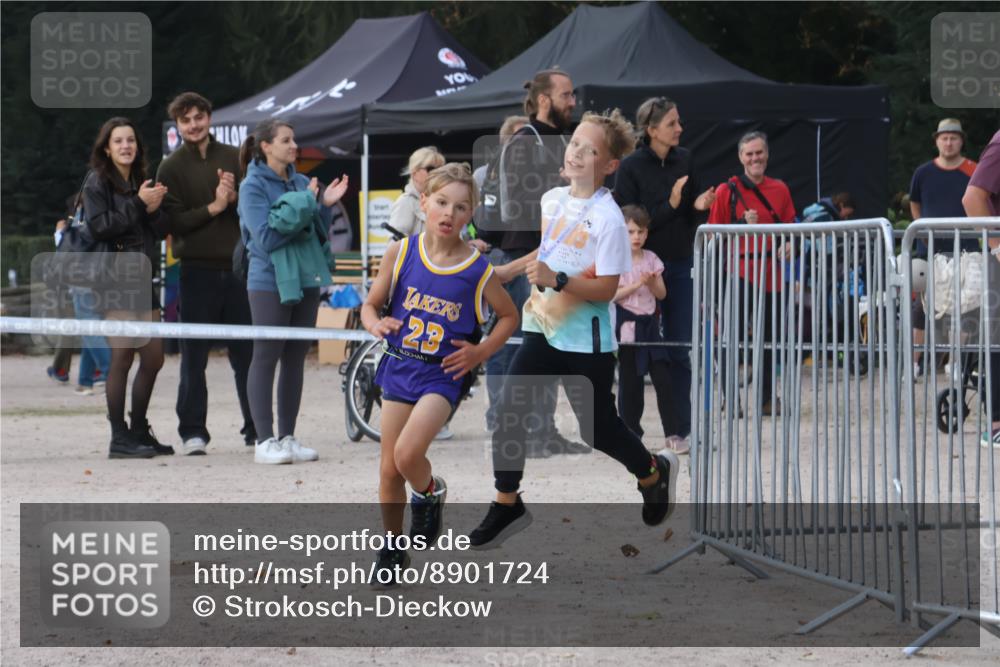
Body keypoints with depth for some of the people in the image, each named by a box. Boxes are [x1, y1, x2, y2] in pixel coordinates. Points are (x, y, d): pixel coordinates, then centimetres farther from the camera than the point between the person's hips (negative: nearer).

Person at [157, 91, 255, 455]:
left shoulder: (234, 158, 10)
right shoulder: (172, 167, 4)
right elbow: (173, 221, -4)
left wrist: (235, 199, -10)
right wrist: (214, 207, -14)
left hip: (238, 265, 2)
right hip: (197, 271, -2)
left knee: (247, 353, 4)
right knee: (194, 357, 0)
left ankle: (256, 428, 11)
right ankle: (193, 432, 5)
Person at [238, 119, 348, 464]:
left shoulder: (301, 183, 11)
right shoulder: (253, 186, -7)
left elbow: (317, 234, 14)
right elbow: (266, 237, -15)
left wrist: (325, 205, -2)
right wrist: (304, 204, -14)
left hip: (305, 280, 6)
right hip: (270, 282, -6)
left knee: (295, 359, 8)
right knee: (266, 358, -4)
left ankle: (288, 437, 14)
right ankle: (264, 440, -2)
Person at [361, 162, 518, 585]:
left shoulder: (478, 271, -7)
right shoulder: (401, 253, -4)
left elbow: (509, 316, 8)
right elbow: (371, 304, 6)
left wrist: (480, 352, -4)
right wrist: (376, 324, -16)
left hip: (442, 375, -3)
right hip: (399, 367, 3)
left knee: (407, 454, -23)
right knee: (389, 469, 7)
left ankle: (430, 494, 12)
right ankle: (392, 548, 26)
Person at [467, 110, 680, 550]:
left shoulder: (607, 218, -19)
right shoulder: (552, 200, 3)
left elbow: (606, 288, -21)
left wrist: (556, 279, -32)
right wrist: (508, 271, 17)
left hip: (586, 340, -6)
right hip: (542, 329, 6)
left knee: (596, 427, 6)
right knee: (509, 408, -8)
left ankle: (654, 472, 36)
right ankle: (506, 504, 2)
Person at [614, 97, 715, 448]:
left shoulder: (684, 160, 6)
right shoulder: (631, 167, -8)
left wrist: (698, 206, -8)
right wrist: (669, 205, -20)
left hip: (680, 264, 4)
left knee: (679, 349, 2)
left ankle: (679, 431, 5)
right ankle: (627, 429, 7)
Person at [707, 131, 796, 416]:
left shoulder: (780, 190, 9)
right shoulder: (727, 191, -2)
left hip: (770, 273, 4)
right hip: (739, 272, -4)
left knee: (768, 338, 9)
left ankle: (766, 398, 17)